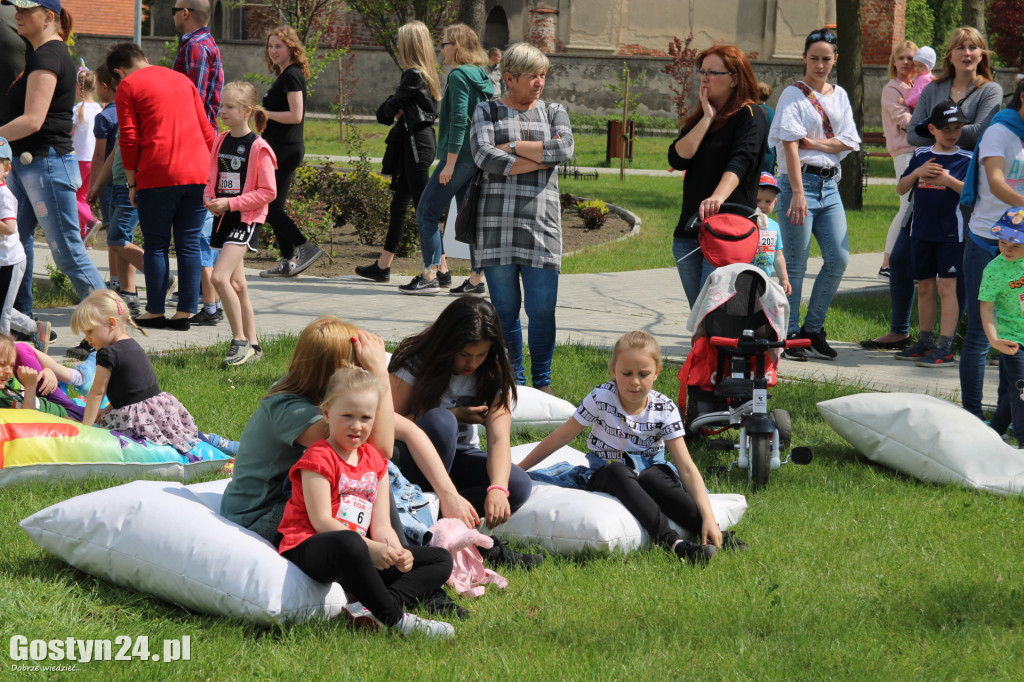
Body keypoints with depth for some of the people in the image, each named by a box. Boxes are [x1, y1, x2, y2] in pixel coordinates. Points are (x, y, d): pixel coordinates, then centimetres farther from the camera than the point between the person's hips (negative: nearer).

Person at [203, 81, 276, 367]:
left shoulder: (258, 147, -12)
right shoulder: (221, 141, 9)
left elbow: (267, 192, -13)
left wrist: (230, 203, -18)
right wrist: (209, 199, -1)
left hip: (247, 218, -8)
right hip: (224, 217, 8)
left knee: (220, 276, -20)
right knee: (237, 284, 10)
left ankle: (240, 341, -10)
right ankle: (252, 346, 19)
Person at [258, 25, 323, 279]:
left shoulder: (292, 75, -14)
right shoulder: (284, 75, 16)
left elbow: (295, 115, -21)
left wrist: (264, 113, -15)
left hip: (286, 150, -10)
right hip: (280, 149, 10)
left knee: (270, 205, -10)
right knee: (274, 206, 10)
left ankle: (305, 248, -6)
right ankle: (288, 261, 12)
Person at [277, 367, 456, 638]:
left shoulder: (374, 461, 15)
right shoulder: (319, 458, -7)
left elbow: (381, 525, 8)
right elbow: (322, 521, -17)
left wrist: (397, 552, -15)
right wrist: (370, 547, -29)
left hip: (363, 552, 8)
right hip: (309, 551, -8)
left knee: (441, 560, 0)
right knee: (348, 544, -45)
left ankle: (378, 606, -27)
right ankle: (395, 619, -31)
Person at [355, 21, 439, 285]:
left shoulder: (413, 76, -15)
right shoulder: (427, 75, 13)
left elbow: (386, 112, -11)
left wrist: (390, 112, 10)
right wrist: (398, 114, -4)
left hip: (416, 142, -10)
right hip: (422, 138, 10)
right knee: (399, 205, 16)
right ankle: (382, 266, 24)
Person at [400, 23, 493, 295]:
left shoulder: (459, 75, -12)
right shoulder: (483, 78, 14)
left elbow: (458, 120, -19)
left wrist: (450, 162, -20)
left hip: (460, 156, -9)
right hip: (478, 158, 9)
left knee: (427, 212, -3)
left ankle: (432, 275, -7)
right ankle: (476, 278, 9)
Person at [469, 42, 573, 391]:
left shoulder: (553, 111, 14)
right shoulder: (487, 112, 9)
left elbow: (565, 147, -7)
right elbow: (484, 156, -9)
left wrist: (511, 146, -6)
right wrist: (541, 157, -9)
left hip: (541, 222, 1)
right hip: (496, 223, -1)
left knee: (542, 309, -3)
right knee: (504, 309, 3)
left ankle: (542, 382, 11)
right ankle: (513, 381, 14)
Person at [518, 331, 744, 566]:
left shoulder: (665, 410, -11)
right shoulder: (601, 399, -12)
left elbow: (687, 468, -16)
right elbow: (562, 436, -1)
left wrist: (708, 518, -28)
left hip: (648, 470, 0)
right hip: (605, 474, 0)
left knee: (652, 477, -36)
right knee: (617, 472, -37)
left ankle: (710, 533, -40)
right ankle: (671, 542, -53)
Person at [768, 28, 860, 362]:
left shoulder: (839, 96, 14)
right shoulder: (794, 95, -3)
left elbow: (849, 142, 5)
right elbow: (790, 144, -11)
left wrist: (814, 143, -11)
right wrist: (797, 192, -20)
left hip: (829, 184, 6)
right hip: (800, 180, -6)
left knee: (839, 258, -1)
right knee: (796, 264, -3)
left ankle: (813, 327, 12)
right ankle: (791, 335, 3)